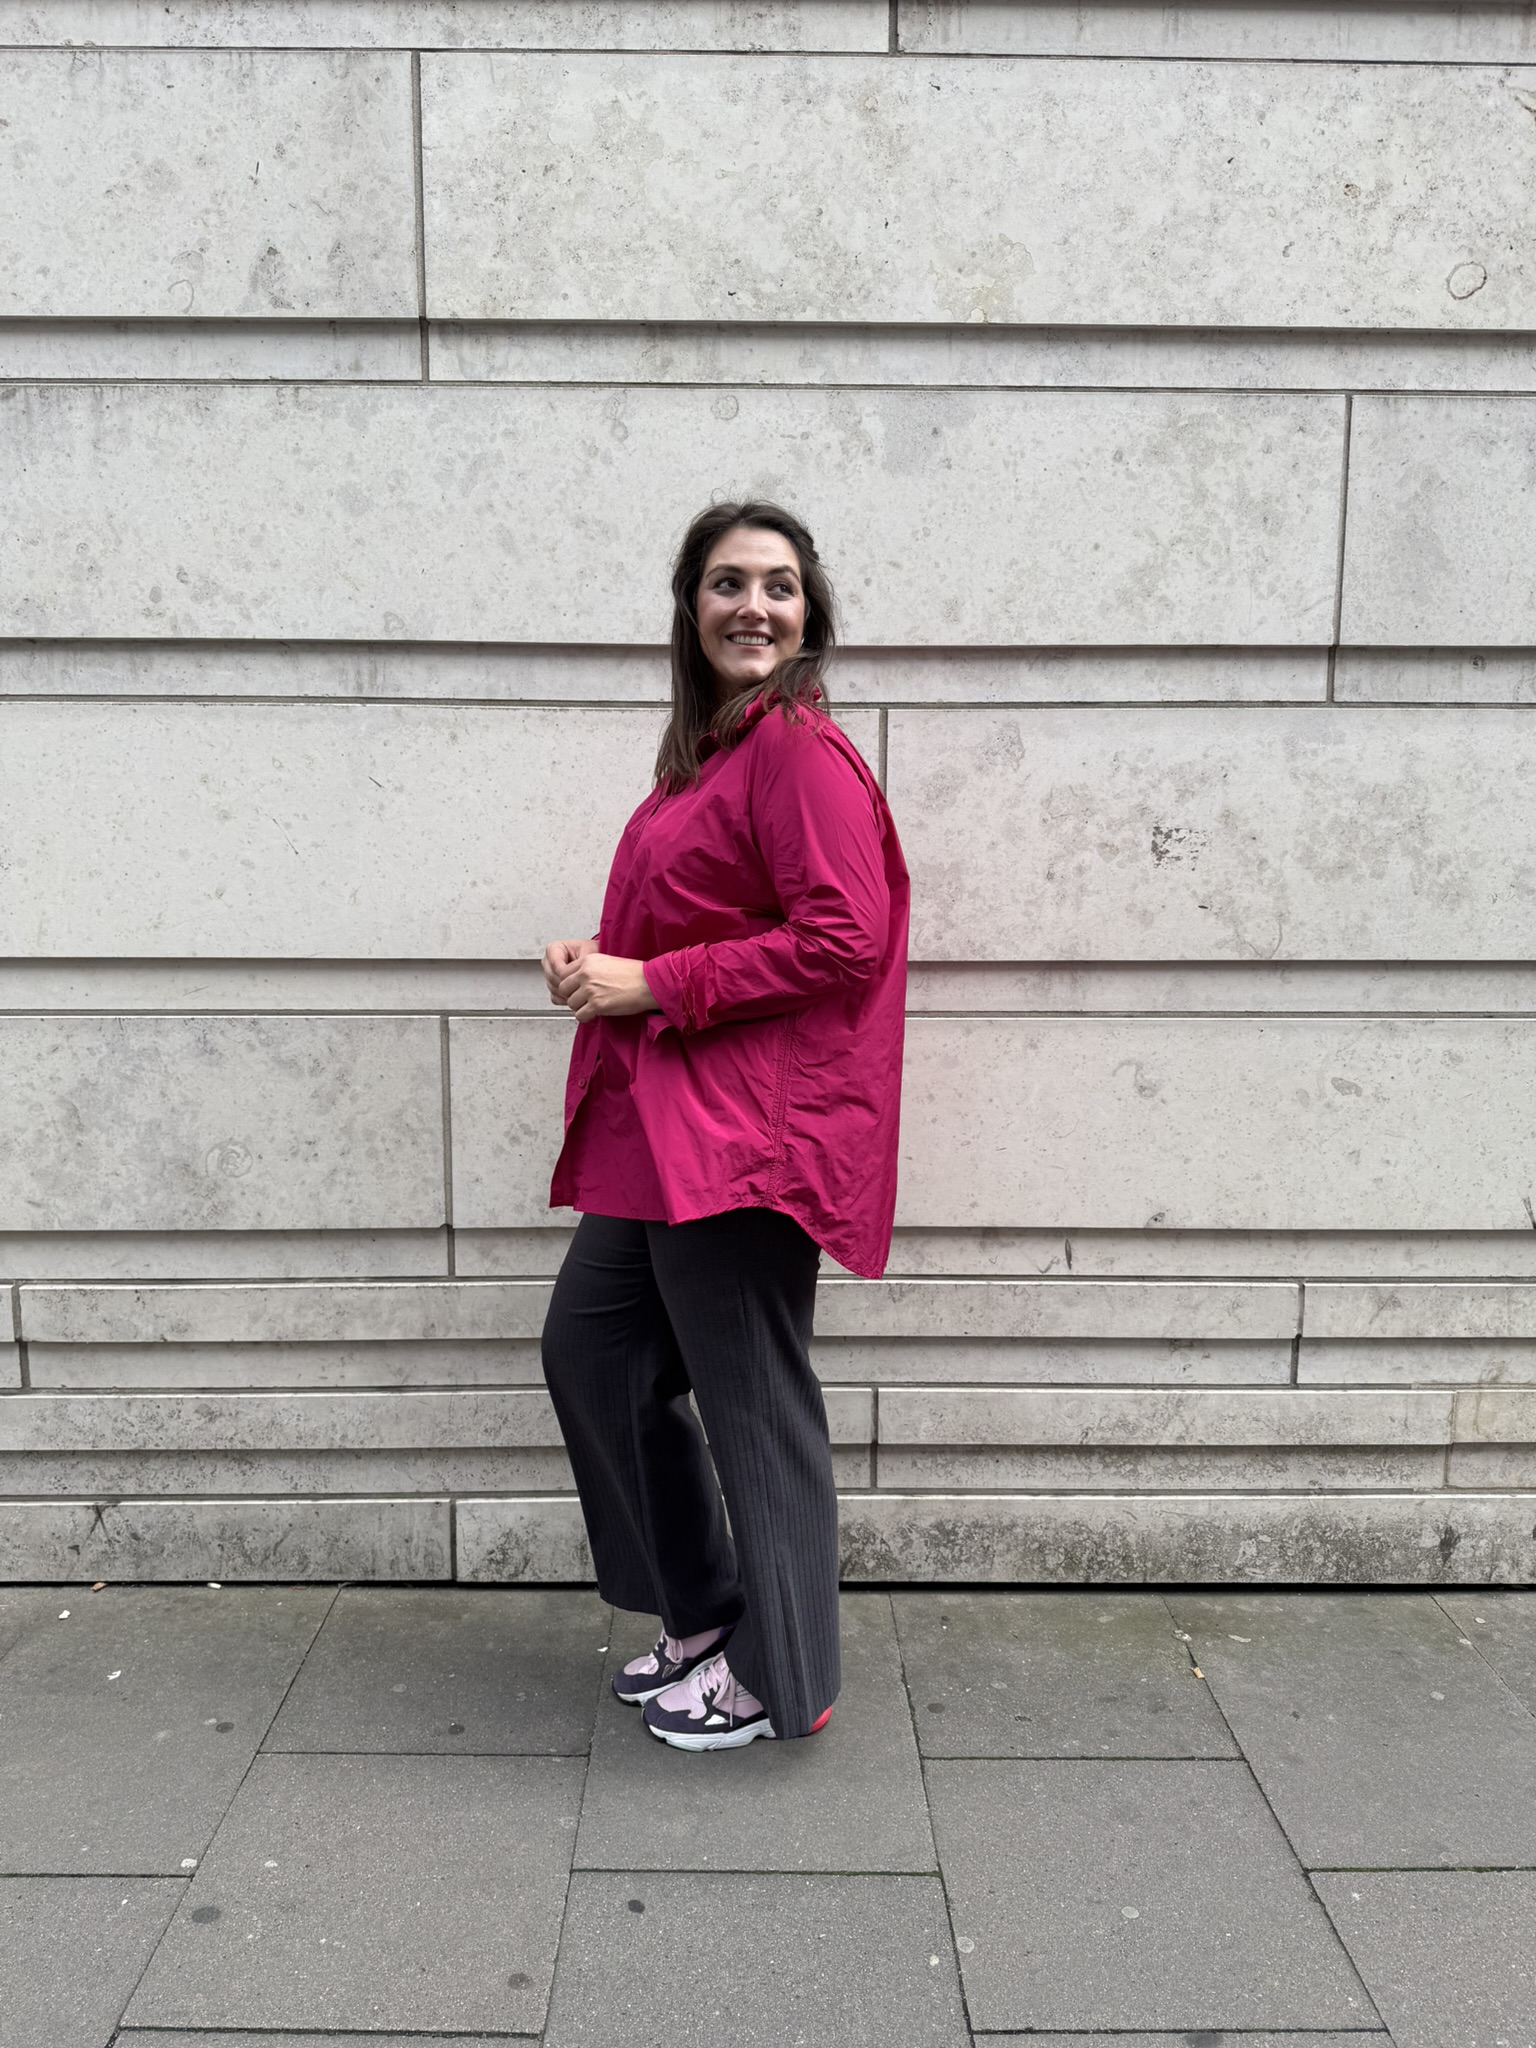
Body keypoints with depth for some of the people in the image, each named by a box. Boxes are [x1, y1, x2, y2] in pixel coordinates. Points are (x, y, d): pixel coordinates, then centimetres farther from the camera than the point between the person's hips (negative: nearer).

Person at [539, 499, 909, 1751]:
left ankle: (777, 1678, 22)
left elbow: (841, 937, -22)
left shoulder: (801, 749, -12)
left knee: (752, 1401, 1)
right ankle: (705, 1616, 33)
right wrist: (599, 968, 6)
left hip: (747, 1125, -10)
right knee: (591, 1351, 17)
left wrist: (651, 984, -18)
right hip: (662, 1123, 11)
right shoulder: (709, 750, 17)